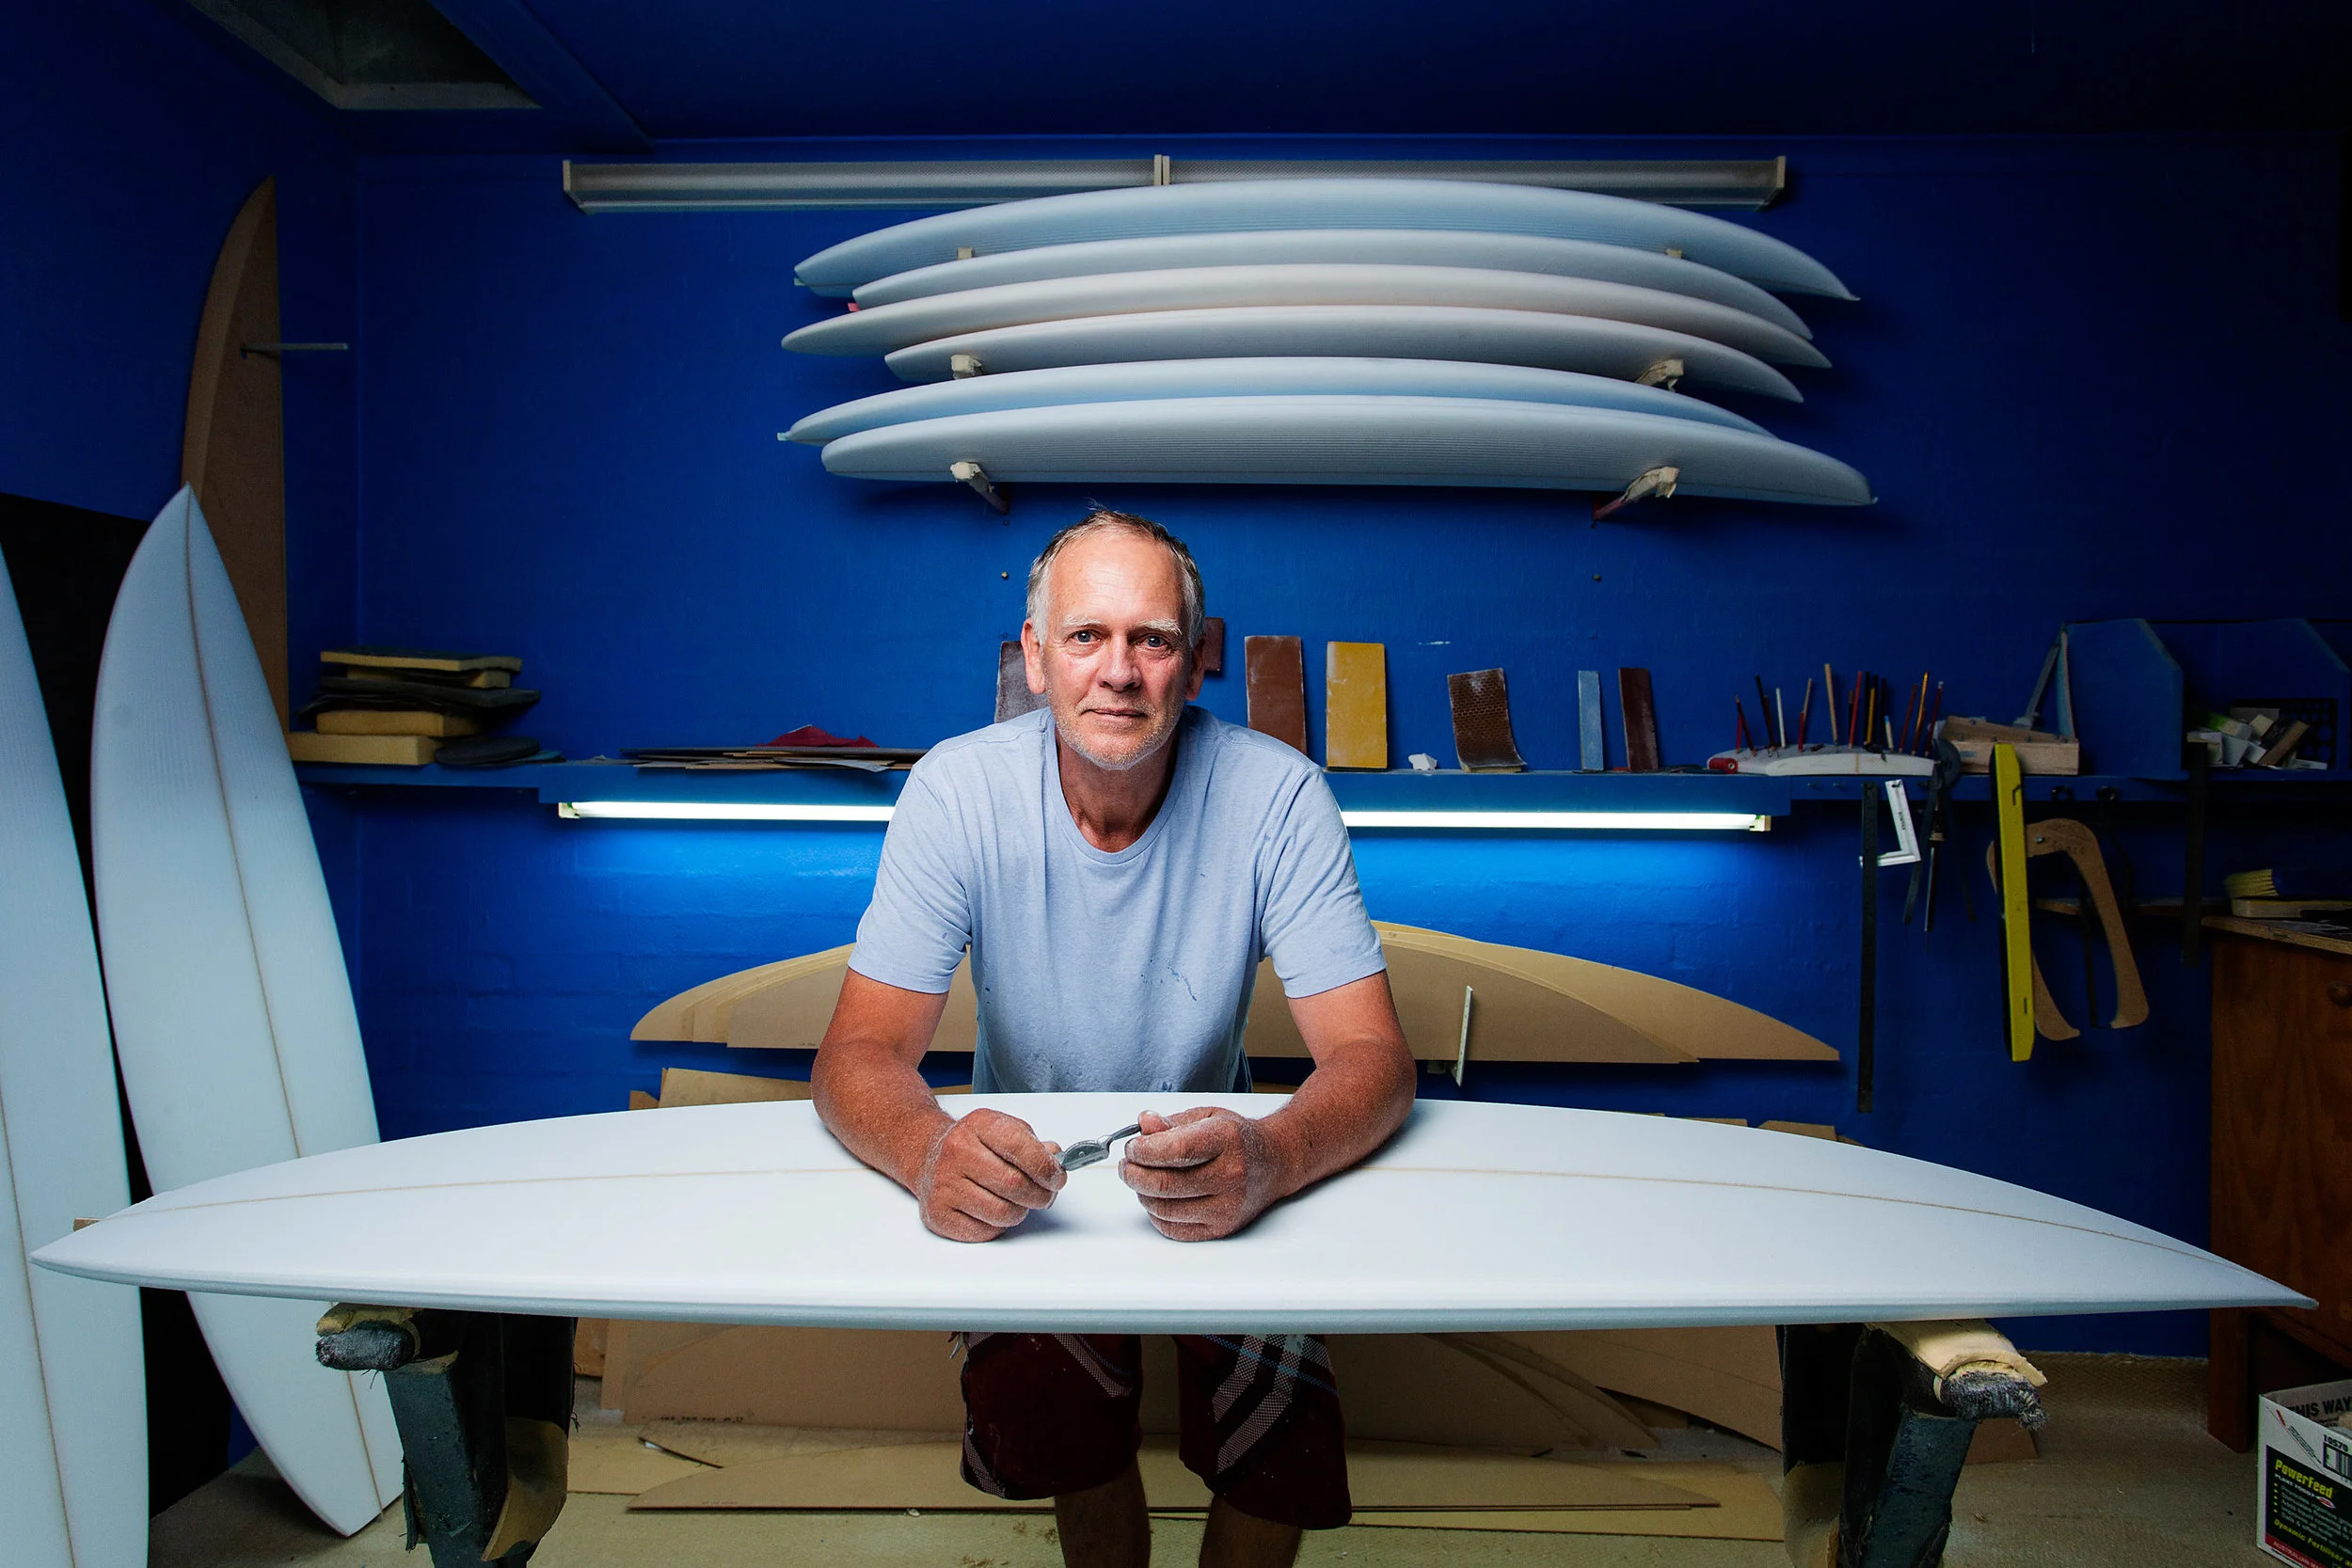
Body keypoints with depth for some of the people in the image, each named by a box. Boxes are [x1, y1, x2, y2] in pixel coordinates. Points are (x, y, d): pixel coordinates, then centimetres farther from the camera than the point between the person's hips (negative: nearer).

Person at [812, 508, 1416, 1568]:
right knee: (1035, 1402, -25)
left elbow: (1371, 1061, -20)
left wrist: (1268, 1158, -44)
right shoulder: (959, 791, -17)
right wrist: (929, 1152, -44)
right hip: (1017, 1172, 0)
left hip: (1217, 1170, 0)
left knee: (1284, 1447, -19)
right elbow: (860, 1054, -19)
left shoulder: (1275, 795, -17)